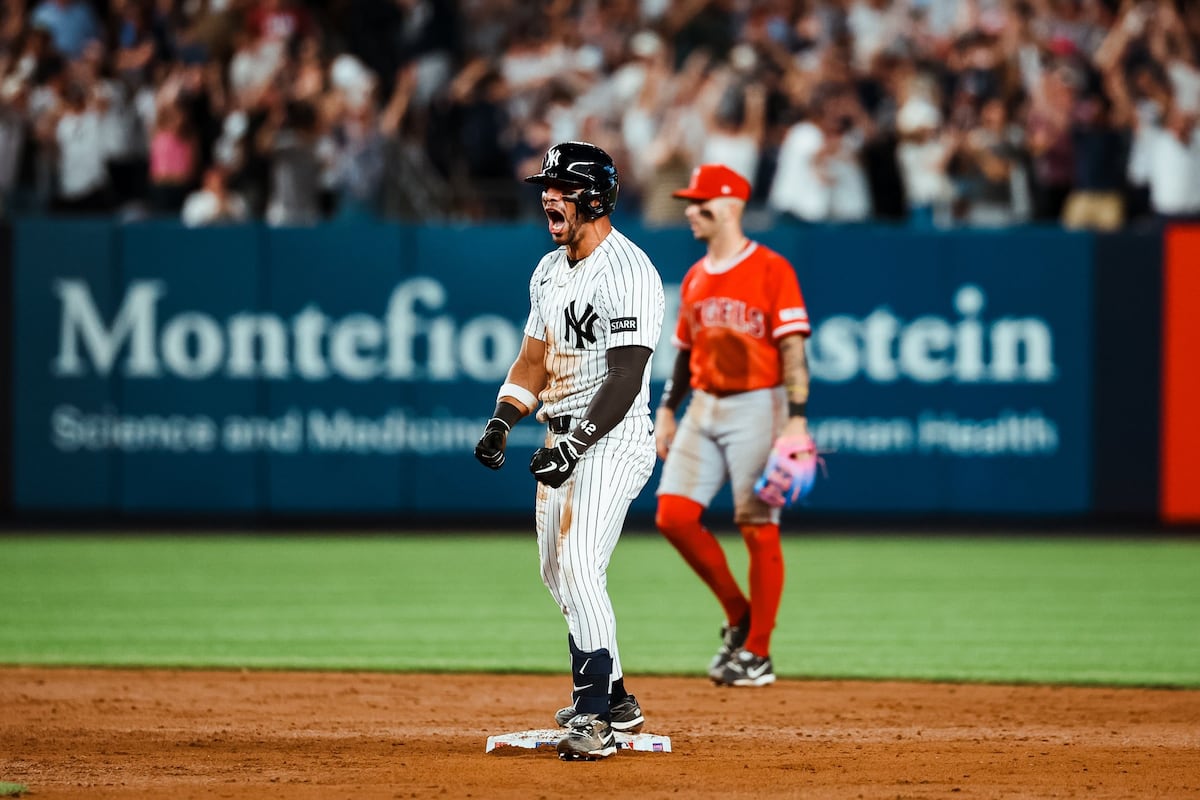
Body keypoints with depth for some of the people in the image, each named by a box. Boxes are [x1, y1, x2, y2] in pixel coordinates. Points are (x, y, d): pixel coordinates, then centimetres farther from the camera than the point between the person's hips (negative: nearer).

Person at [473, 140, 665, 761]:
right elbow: (535, 356, 18)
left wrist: (574, 446, -26)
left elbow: (625, 379, -21)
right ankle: (616, 700, 27)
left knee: (580, 568, -20)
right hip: (563, 439, 10)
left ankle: (595, 718, -22)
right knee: (557, 571, 14)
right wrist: (502, 420, 3)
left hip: (611, 440, -10)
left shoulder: (628, 272, -16)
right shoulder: (550, 271, 13)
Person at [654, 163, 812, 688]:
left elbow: (793, 349, -12)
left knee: (759, 531, -5)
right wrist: (667, 409, 13)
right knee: (674, 515, -4)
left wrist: (797, 418, -20)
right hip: (703, 409, 7)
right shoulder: (695, 279, 13)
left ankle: (757, 654, 3)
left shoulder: (771, 270, -8)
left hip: (757, 407, -7)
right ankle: (739, 615, 13)